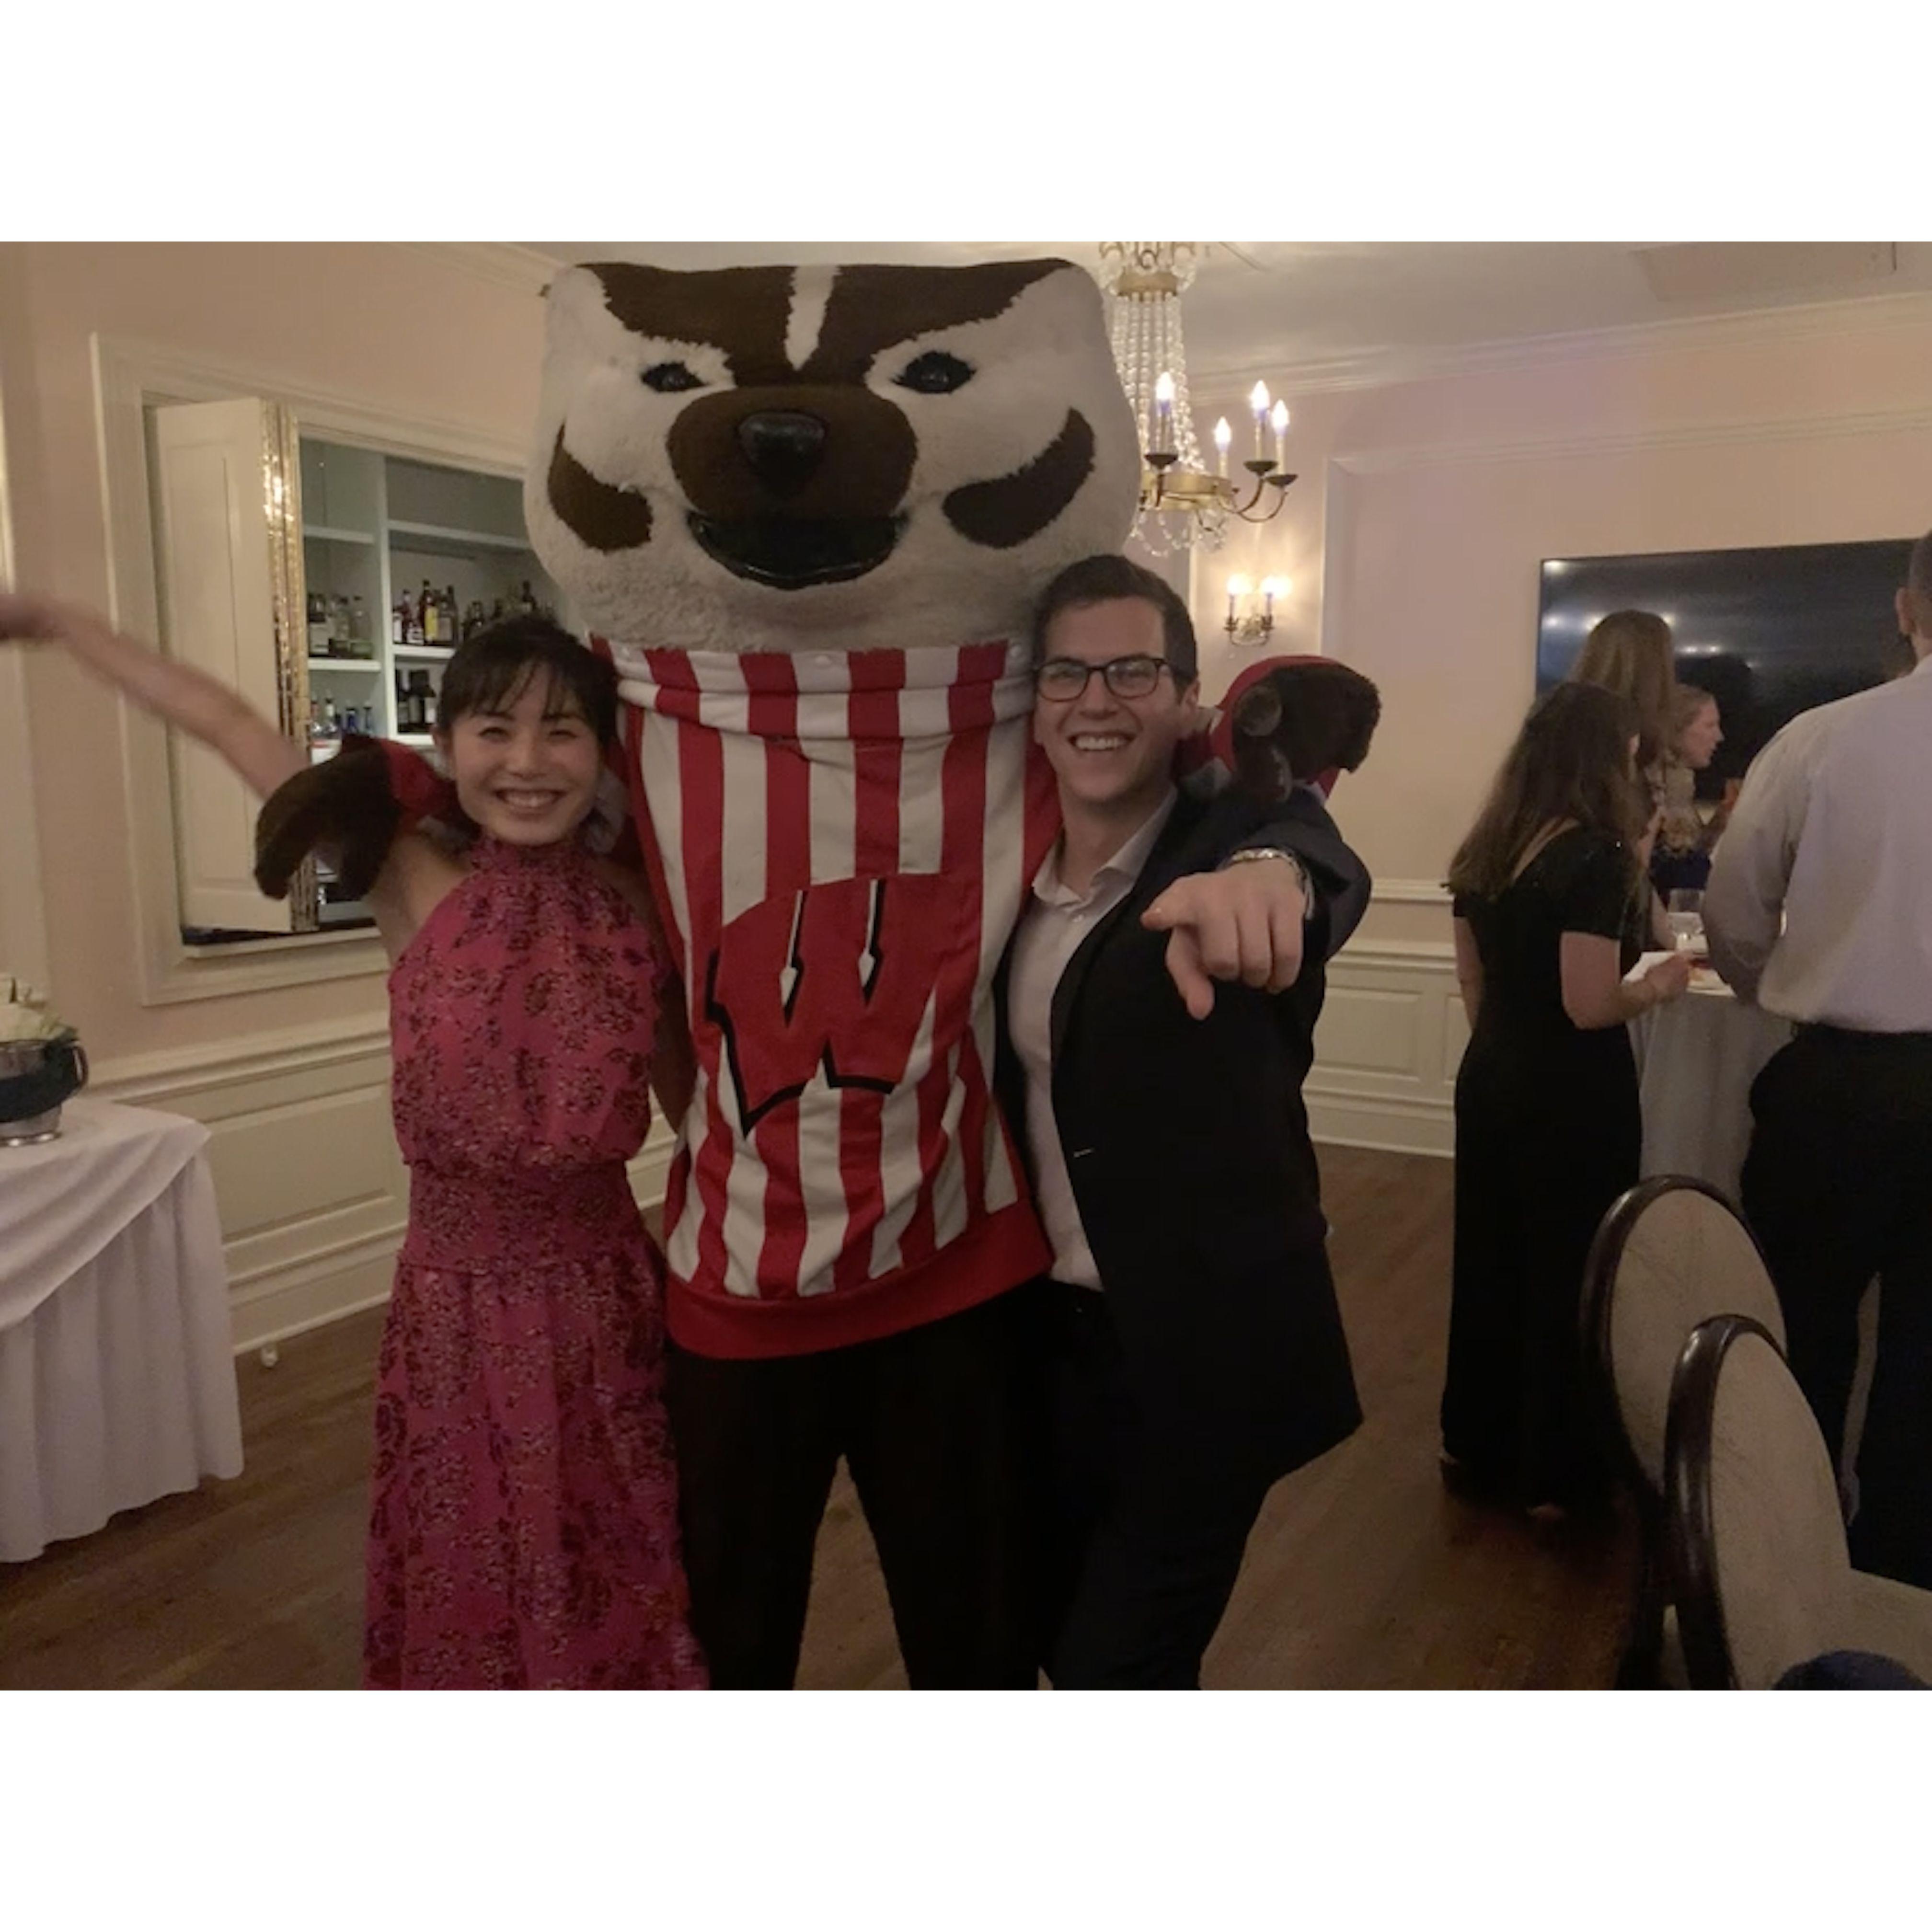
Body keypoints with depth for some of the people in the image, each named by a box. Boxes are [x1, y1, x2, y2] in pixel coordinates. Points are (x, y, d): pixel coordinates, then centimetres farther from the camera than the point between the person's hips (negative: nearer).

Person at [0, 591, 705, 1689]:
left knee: (623, 1601, 17)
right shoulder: (419, 895, -8)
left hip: (605, 1311, 1)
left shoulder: (642, 917, -6)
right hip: (460, 1313, 0)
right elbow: (227, 723, -2)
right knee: (476, 1604, 17)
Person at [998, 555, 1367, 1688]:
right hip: (1047, 1331, 6)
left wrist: (1271, 878, -61)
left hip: (1205, 1346, -5)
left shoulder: (1238, 833, -14)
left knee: (1116, 1668, 6)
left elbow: (1325, 869, -39)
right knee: (1065, 1632, 23)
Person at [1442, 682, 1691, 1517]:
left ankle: (1475, 1441, 32)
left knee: (1489, 1260, 17)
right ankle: (1554, 1474, 22)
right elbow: (1590, 1006, -22)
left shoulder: (1483, 852, 4)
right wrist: (1661, 984, -4)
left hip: (1490, 1082, 7)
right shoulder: (1595, 857, -19)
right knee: (1567, 1273, 8)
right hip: (1573, 1098, -7)